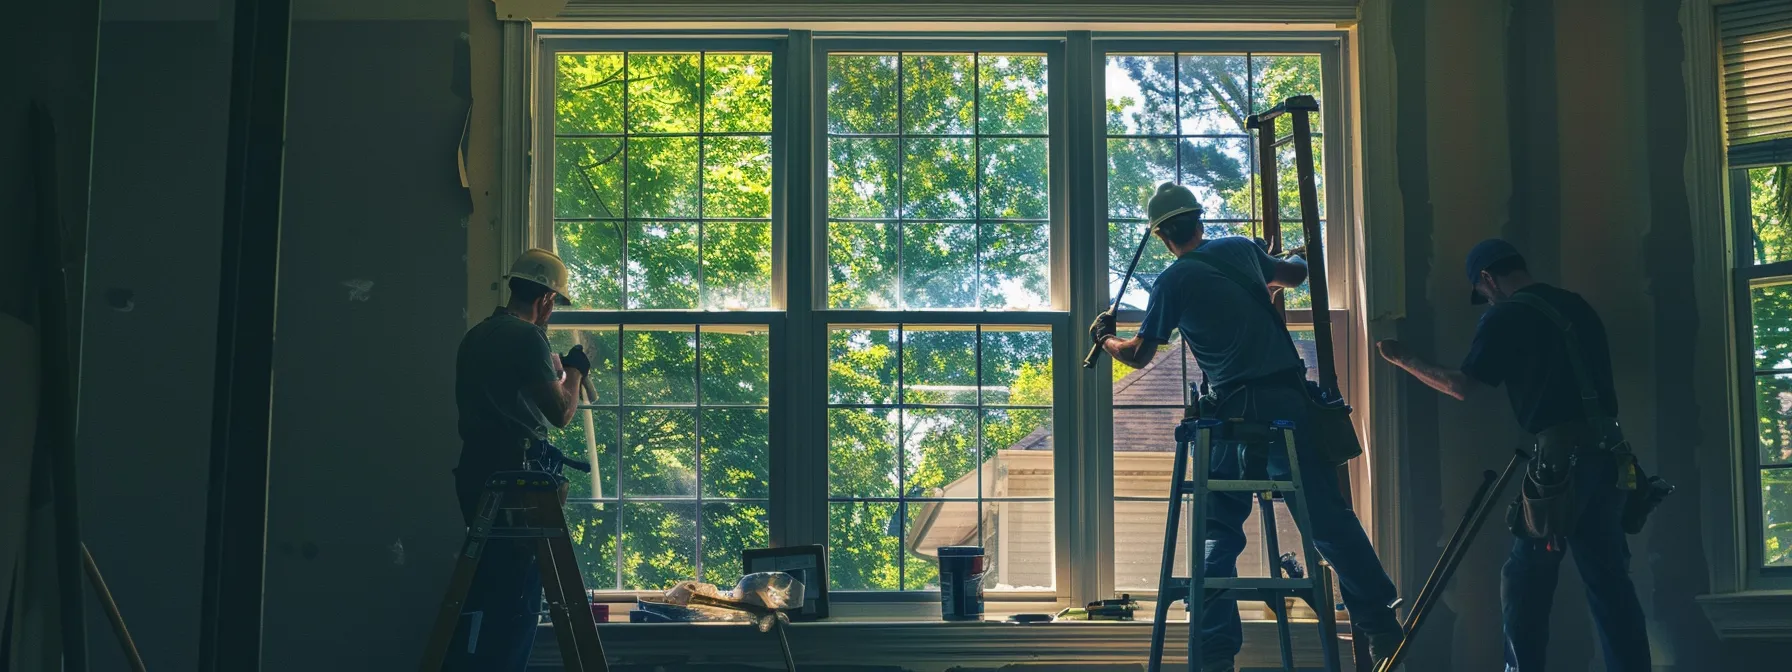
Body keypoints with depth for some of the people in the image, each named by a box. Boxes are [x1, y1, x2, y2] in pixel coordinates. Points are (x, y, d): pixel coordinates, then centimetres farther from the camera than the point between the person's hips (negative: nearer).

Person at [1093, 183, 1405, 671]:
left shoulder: (1172, 282, 1)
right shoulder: (1240, 249, 12)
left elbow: (1139, 356, 9)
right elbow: (1298, 273, 30)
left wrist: (1104, 339, 29)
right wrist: (1274, 280, 52)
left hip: (1237, 410, -3)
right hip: (1290, 399, 3)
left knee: (1219, 531, 5)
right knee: (1329, 517, 5)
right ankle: (1382, 629, 8)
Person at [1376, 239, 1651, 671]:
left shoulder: (1505, 317, -3)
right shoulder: (1576, 305, 18)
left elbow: (1464, 387, -2)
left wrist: (1405, 361, 9)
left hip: (1563, 454, -7)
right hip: (1605, 449, 7)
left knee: (1527, 579, 2)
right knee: (1609, 577, 10)